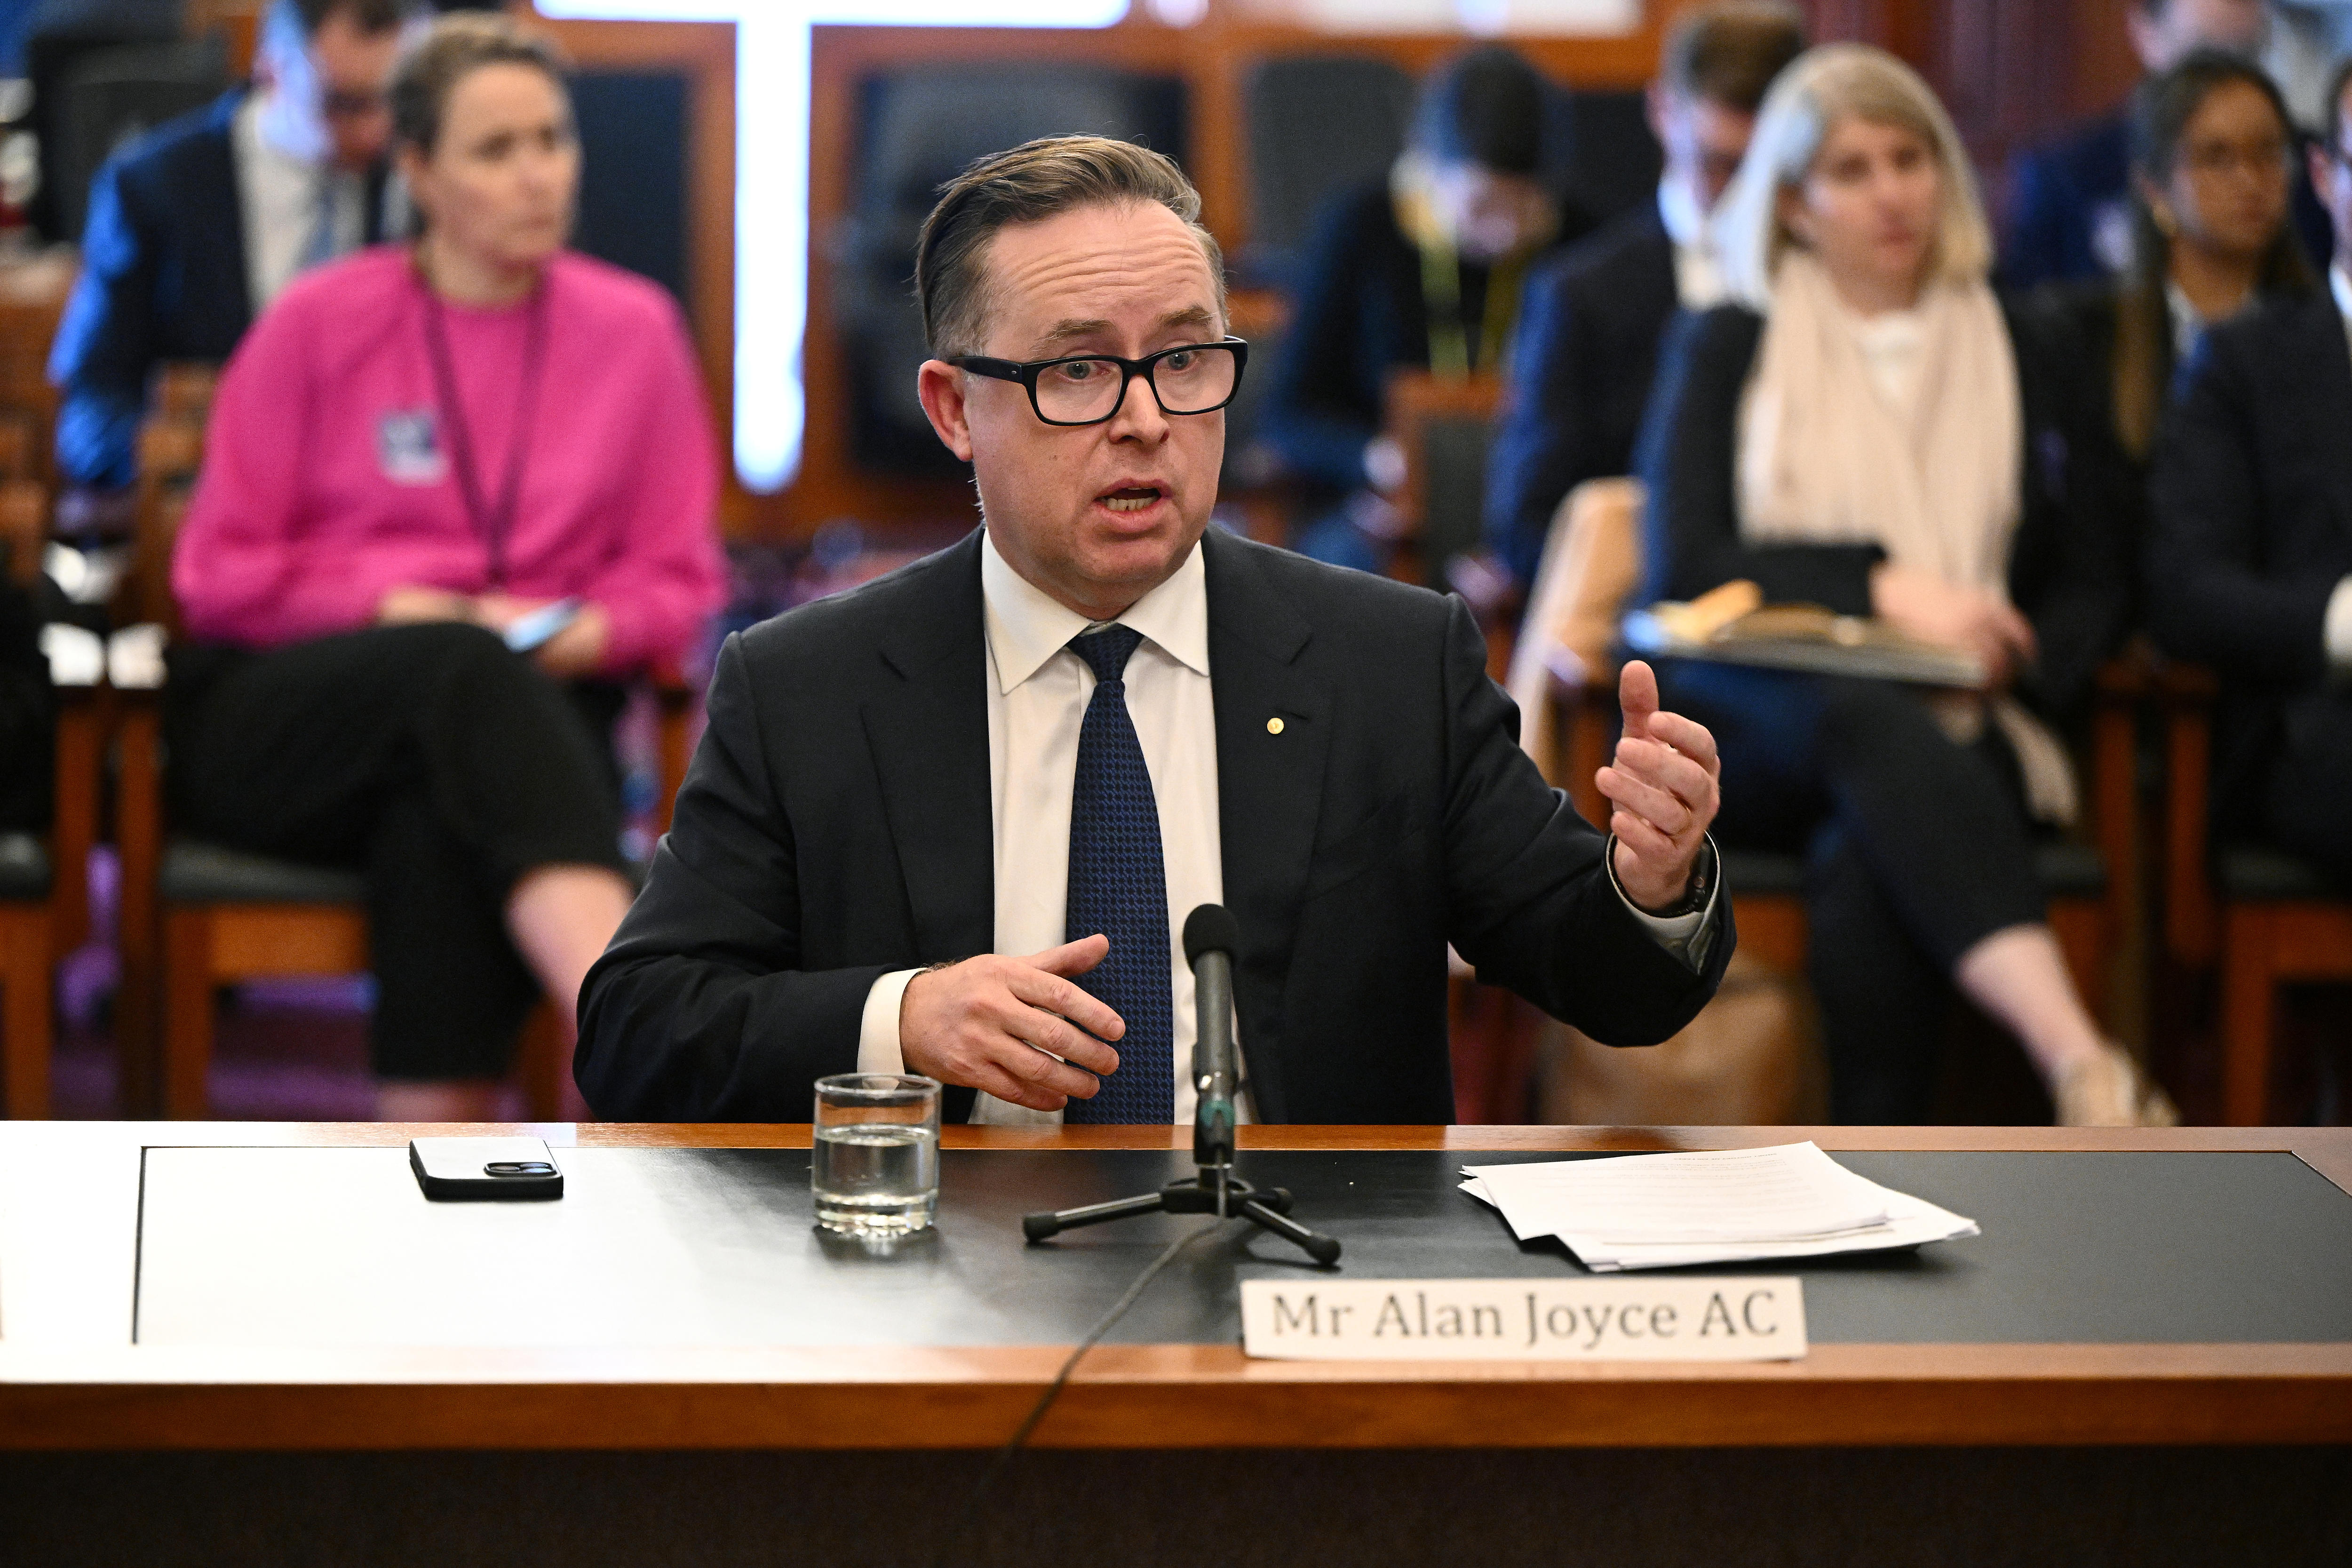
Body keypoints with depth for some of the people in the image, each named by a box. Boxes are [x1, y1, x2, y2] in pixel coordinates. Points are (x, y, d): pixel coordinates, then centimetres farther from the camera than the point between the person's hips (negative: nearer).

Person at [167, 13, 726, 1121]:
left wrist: (594, 632, -9)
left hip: (531, 711, 2)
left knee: (439, 816, -38)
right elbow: (218, 573, 6)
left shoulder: (634, 329, 12)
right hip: (276, 726, -2)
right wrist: (401, 610, -9)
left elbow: (678, 579, 13)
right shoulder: (319, 324, 5)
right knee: (463, 673, -38)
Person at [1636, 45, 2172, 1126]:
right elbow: (1685, 562, 4)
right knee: (1869, 725, -40)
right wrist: (1883, 590, -10)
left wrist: (2005, 663, -8)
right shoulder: (1726, 351, 18)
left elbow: (2093, 584, 16)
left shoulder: (2022, 365, 23)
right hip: (1750, 735, -2)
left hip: (1953, 733, 2)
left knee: (1863, 869, -37)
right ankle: (2083, 1067, -58)